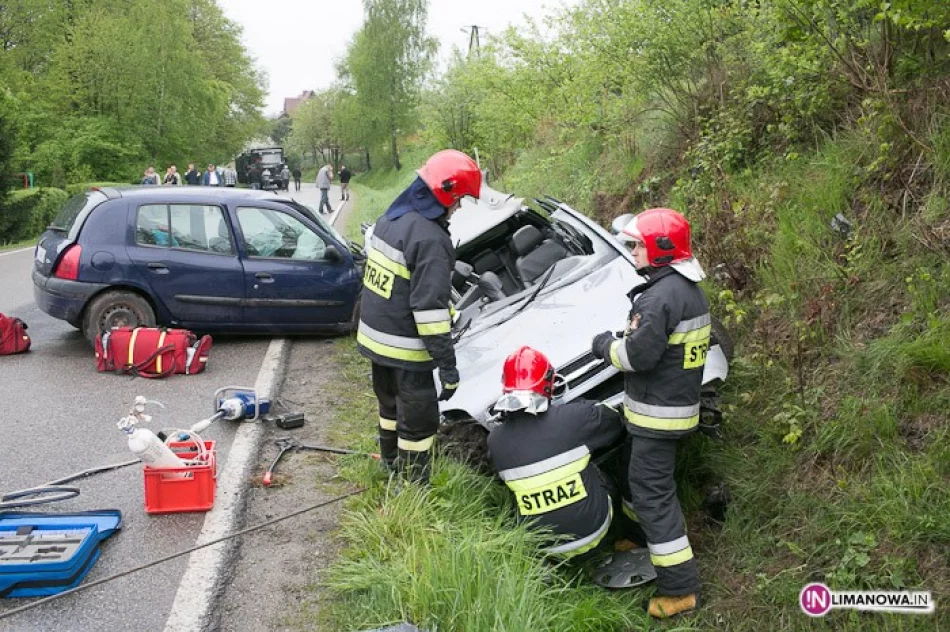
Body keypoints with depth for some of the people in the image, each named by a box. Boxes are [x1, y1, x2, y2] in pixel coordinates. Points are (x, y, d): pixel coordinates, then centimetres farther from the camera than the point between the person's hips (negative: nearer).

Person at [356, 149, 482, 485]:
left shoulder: (390, 218, 4)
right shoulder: (430, 240, -25)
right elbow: (430, 308, -27)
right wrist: (447, 363, -22)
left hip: (374, 336, 10)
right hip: (404, 349, -9)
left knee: (391, 406, 26)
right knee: (418, 421, 4)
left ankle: (392, 469, 44)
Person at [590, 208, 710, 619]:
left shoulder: (663, 295, -23)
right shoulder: (689, 290, 10)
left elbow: (639, 354, -25)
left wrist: (607, 346, -7)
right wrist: (622, 342, 8)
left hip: (657, 413, -10)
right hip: (678, 404, 10)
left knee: (652, 491, -5)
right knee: (643, 478, 26)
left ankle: (680, 588, 0)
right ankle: (644, 537, 44)